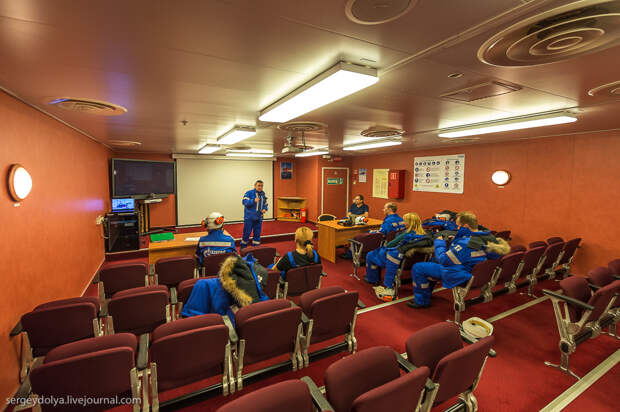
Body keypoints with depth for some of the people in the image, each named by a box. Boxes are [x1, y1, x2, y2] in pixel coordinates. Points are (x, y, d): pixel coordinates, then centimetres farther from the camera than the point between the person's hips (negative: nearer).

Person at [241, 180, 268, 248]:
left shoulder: (263, 194, 10)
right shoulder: (249, 193, -7)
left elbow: (265, 204, 18)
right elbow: (244, 202, -17)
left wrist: (265, 209, -3)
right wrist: (253, 201, -30)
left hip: (259, 218, 5)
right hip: (249, 217, -5)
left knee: (257, 234, 10)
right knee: (247, 233, 1)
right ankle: (243, 248, 17)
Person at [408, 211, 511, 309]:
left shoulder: (465, 244, -33)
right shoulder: (488, 237, -4)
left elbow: (443, 260, -23)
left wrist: (439, 243, -8)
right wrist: (454, 240, 6)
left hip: (460, 276, -10)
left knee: (417, 268, -7)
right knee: (433, 261, 26)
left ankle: (421, 301, 10)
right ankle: (426, 293, 33)